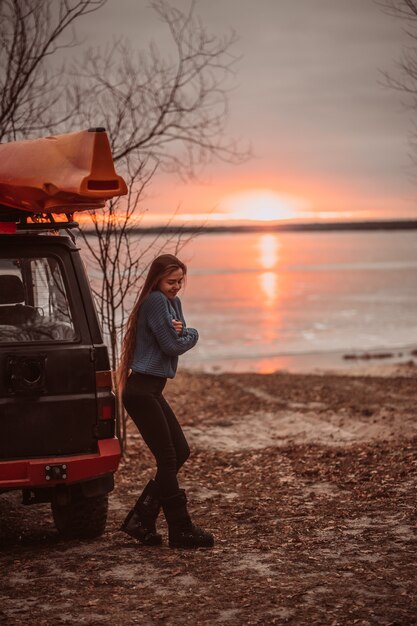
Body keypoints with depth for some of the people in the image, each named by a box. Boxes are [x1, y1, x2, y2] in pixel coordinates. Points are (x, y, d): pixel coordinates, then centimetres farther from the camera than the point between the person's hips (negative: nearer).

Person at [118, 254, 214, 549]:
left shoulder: (173, 301, 16)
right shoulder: (156, 301, -14)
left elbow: (183, 339, 11)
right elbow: (172, 346, -17)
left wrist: (181, 331, -11)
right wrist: (190, 334, 2)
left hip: (152, 390, 10)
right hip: (142, 390, -10)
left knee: (181, 452, 10)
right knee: (167, 459, -5)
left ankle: (140, 520, 13)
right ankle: (181, 530, 2)